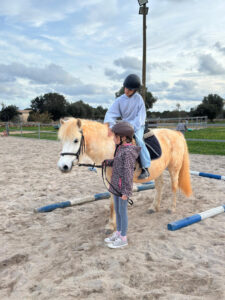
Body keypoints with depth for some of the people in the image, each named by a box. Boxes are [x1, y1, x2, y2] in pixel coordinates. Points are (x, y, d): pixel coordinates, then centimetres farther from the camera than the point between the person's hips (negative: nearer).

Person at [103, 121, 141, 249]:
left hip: (123, 187, -9)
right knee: (117, 210, 19)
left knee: (122, 211, 4)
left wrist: (126, 192, -19)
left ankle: (123, 239, 19)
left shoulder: (128, 152, -20)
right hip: (116, 185, 9)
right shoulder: (121, 148, 7)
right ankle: (118, 233, 35)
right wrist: (108, 162, 4)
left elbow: (128, 173, -21)